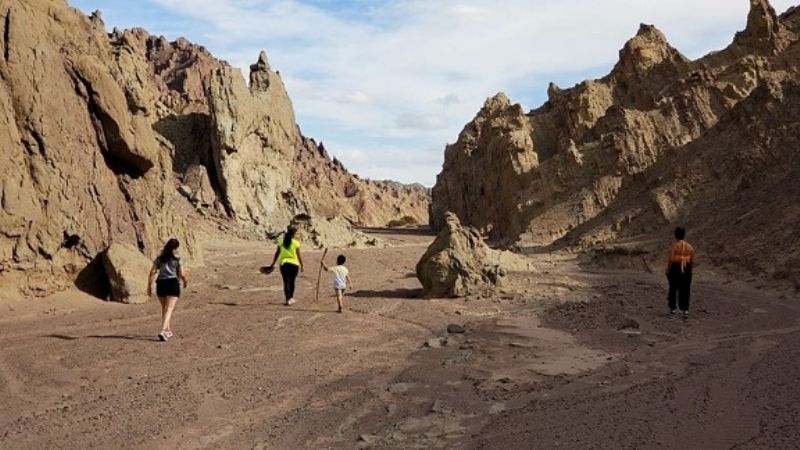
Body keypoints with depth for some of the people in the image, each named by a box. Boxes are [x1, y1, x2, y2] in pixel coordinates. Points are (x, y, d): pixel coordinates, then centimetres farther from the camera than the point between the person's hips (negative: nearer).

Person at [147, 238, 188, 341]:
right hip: (173, 283, -4)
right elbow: (182, 274, -1)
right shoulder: (177, 259, 0)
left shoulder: (159, 259, 10)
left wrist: (149, 286, 3)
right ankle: (163, 331, -24)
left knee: (164, 308, 20)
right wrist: (185, 281, 19)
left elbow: (152, 272, 2)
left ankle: (168, 330, 32)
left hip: (160, 284, 4)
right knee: (169, 309, -7)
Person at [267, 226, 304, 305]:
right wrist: (301, 265, 3)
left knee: (286, 282, 1)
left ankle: (288, 299, -8)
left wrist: (273, 264, 13)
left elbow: (277, 254, 6)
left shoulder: (281, 242, 3)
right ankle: (291, 298, 27)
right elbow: (299, 256, -5)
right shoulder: (296, 243, -5)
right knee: (292, 282, 15)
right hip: (294, 264, -1)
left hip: (283, 263, 1)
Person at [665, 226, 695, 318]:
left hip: (675, 268, -2)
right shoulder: (690, 247, 3)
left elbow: (671, 259, -15)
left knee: (673, 288, 12)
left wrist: (668, 270, -5)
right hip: (686, 270, 2)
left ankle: (672, 308, 20)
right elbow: (692, 261, 4)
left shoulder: (673, 246, -9)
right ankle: (685, 310, -2)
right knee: (685, 290, 6)